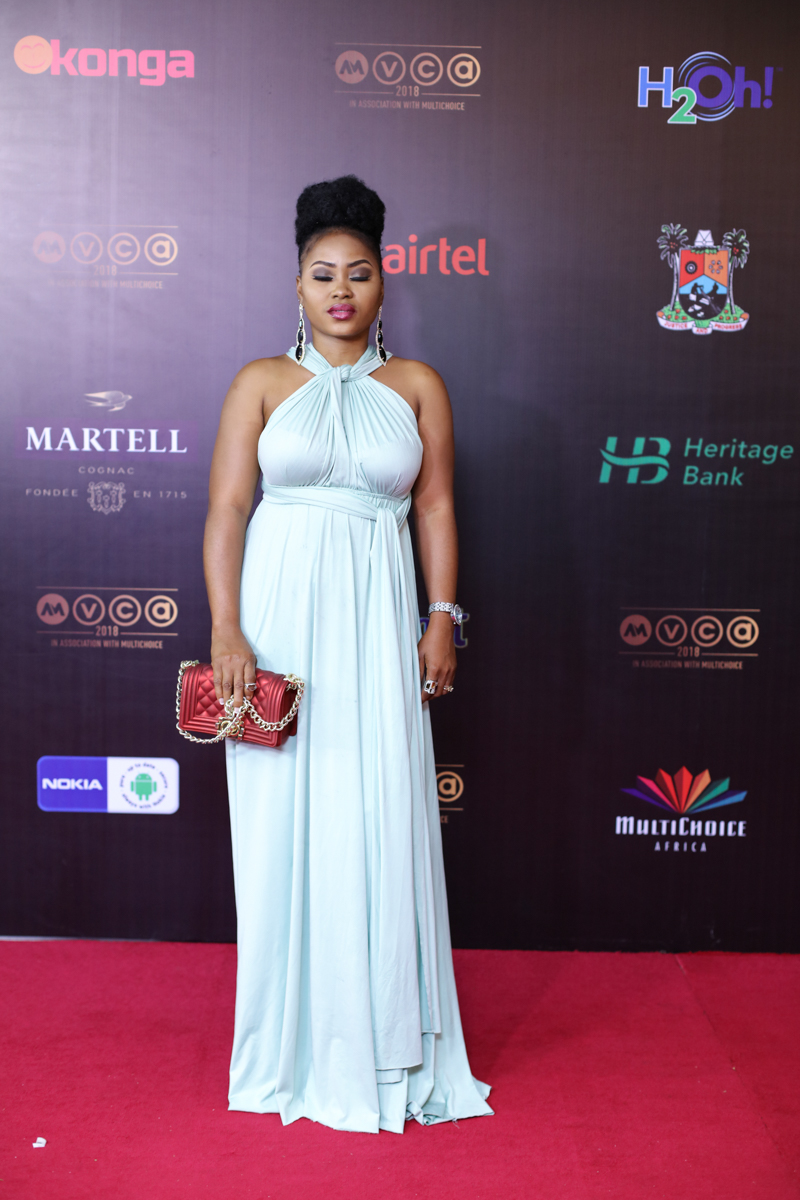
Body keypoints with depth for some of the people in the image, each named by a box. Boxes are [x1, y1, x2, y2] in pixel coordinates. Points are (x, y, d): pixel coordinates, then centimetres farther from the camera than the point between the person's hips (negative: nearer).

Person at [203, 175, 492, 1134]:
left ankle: (382, 1045, 15)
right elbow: (226, 510, 1)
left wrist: (441, 619, -2)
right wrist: (226, 631, -9)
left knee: (378, 819, 0)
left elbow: (436, 508, 9)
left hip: (375, 621, 1)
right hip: (278, 614, 0)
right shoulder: (262, 383, 6)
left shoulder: (417, 387, 10)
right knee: (283, 818, 4)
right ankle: (293, 1044, 19)